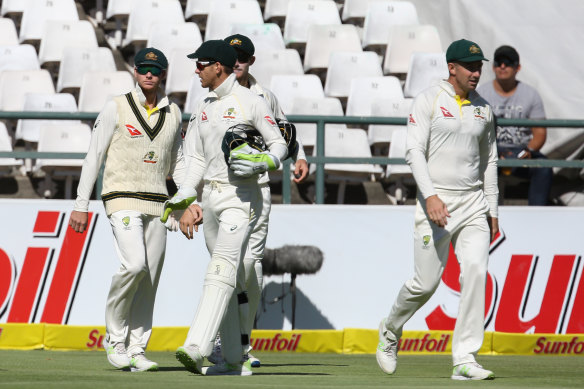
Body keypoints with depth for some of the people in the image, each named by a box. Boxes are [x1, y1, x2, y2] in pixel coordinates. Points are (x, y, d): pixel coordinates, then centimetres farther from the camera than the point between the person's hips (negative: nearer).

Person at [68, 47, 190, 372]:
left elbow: (177, 163, 20)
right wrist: (81, 206, -5)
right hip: (123, 199, -5)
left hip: (157, 204, 5)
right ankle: (115, 338, -5)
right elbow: (94, 157, -1)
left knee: (149, 280, 1)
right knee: (134, 265, -22)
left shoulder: (173, 113, 11)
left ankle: (137, 351, 7)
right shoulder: (117, 108, -2)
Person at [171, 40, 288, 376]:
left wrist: (262, 164, -23)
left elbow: (279, 144, -3)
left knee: (222, 270, -20)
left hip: (241, 197, -8)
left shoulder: (250, 102, -5)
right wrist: (186, 205, 10)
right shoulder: (203, 108, 16)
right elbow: (197, 161, 17)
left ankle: (197, 348, -35)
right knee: (225, 279, 9)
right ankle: (234, 361, 14)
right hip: (210, 197, 8)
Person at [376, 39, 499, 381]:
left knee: (476, 271, -15)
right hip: (436, 204, -4)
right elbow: (414, 151, -10)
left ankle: (465, 360, -15)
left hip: (473, 202, 4)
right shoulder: (429, 101, -3)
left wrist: (493, 210, 16)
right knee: (426, 283, -2)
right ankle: (391, 330, 29)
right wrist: (430, 195, -23)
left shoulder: (483, 109, 13)